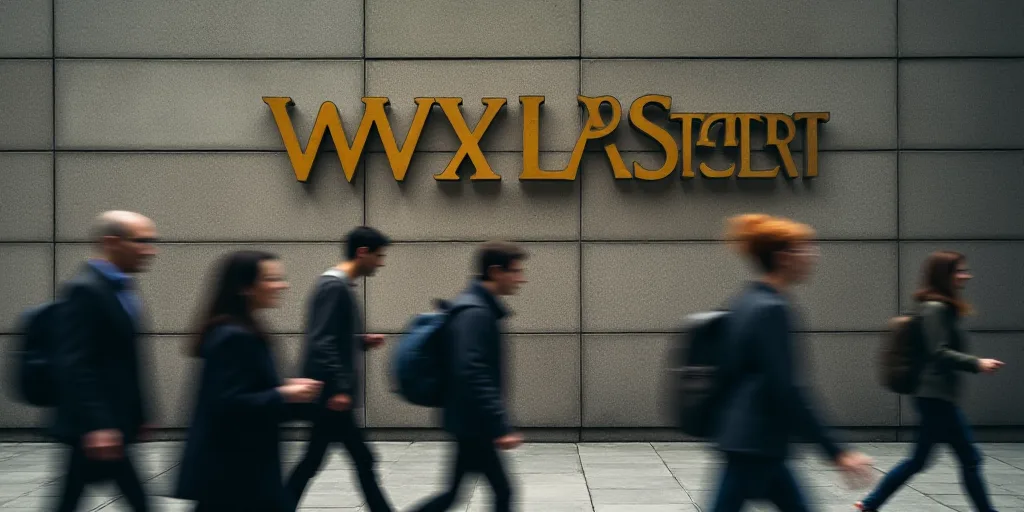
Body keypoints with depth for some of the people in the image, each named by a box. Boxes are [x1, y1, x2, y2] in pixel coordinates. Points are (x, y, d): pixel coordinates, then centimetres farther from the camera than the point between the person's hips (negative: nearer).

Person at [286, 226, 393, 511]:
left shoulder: (340, 285, 15)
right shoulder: (335, 286, -16)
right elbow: (322, 343, -23)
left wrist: (362, 341, 10)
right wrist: (338, 388, -25)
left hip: (329, 394, 10)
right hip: (332, 394, -10)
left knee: (312, 461, 13)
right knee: (362, 461, -2)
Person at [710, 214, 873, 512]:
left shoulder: (749, 302, 10)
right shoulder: (772, 310, -18)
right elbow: (785, 390, -22)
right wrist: (836, 452, -20)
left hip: (748, 438, 10)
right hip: (754, 443, -10)